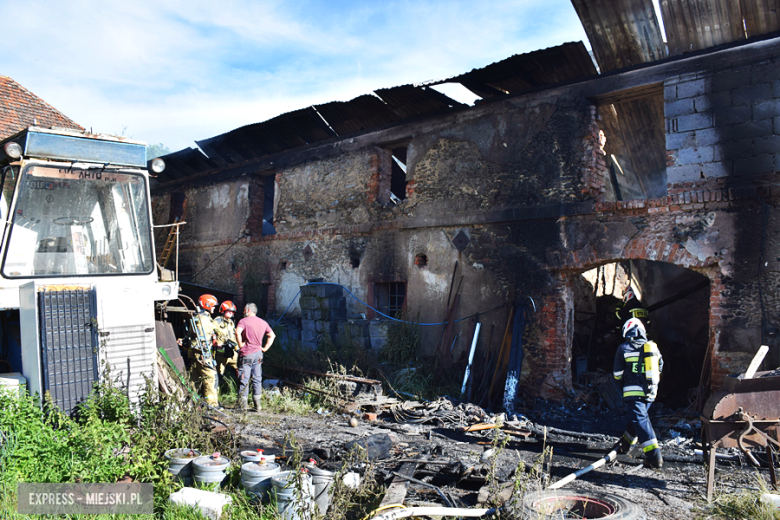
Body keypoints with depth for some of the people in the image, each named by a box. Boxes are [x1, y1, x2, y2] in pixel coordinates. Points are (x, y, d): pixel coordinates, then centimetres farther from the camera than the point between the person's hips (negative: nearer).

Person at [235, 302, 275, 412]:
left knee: (244, 379, 1)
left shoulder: (244, 321, -6)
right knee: (257, 379, 9)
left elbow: (238, 332, -25)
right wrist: (265, 348, 12)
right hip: (258, 353, 5)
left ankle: (243, 404, 3)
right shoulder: (263, 322, 11)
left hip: (246, 354, -5)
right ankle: (257, 404, 10)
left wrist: (240, 344, -13)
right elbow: (272, 335, 14)